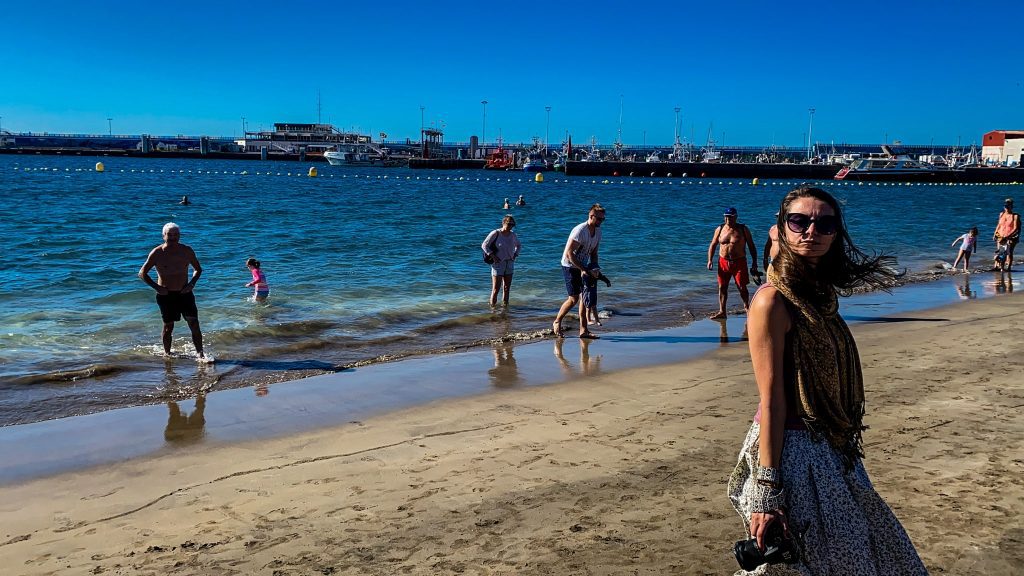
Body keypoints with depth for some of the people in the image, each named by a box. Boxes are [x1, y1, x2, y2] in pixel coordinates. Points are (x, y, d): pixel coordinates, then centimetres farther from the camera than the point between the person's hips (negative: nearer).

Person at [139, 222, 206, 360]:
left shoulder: (187, 251, -1)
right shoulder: (157, 253, -8)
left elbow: (198, 269, 13)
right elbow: (142, 273, -2)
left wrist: (192, 283, -4)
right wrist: (156, 287, -13)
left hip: (184, 293, 2)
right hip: (166, 295, -2)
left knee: (194, 324, -8)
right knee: (168, 327, 7)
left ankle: (200, 353, -4)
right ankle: (167, 353, 25)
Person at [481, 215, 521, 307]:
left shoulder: (513, 235, 4)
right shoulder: (495, 233, -12)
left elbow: (519, 246, 23)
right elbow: (484, 245, -11)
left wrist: (515, 255, 7)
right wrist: (493, 256, -17)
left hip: (509, 264, 5)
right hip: (498, 264, -5)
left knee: (507, 288, 9)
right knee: (496, 288, -5)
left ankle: (505, 305, 17)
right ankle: (492, 306, 5)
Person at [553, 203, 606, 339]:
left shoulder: (598, 231, 3)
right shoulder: (580, 231, -23)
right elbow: (569, 254, -25)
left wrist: (595, 269, -4)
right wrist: (583, 270, -25)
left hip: (583, 266, 8)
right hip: (570, 266, -8)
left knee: (585, 296, 1)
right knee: (574, 298, -9)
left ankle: (583, 330, 5)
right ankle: (557, 322, 11)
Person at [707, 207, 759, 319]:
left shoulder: (743, 229, -2)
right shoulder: (720, 229, 4)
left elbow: (752, 247, 3)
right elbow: (712, 245, 11)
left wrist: (754, 263, -2)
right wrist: (710, 260, 0)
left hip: (739, 262, -2)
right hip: (723, 262, 3)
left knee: (742, 287, -1)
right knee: (722, 287, 3)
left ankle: (747, 306, 23)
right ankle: (722, 312, 9)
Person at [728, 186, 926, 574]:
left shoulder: (821, 293, 6)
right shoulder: (773, 300, -19)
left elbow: (824, 380, 6)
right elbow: (771, 400, -22)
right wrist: (767, 494, -23)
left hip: (829, 450, 9)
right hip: (792, 451, -9)